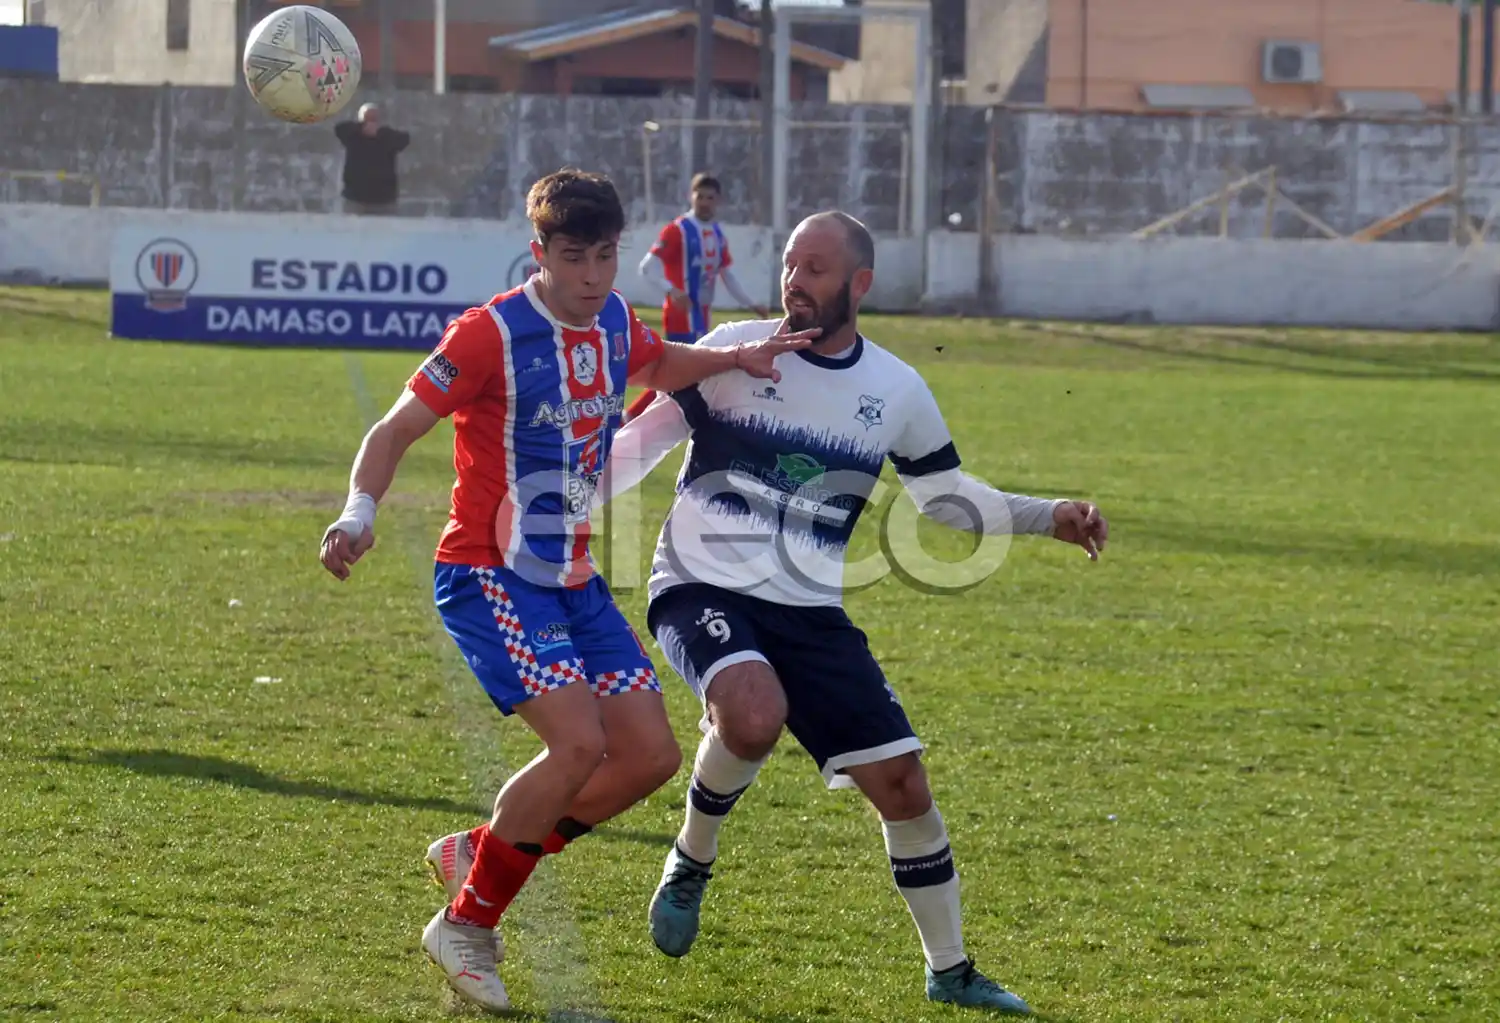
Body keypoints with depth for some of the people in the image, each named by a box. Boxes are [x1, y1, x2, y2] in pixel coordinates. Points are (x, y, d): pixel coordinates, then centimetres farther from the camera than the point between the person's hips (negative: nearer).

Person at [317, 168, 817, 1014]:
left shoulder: (612, 321, 6)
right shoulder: (493, 334, -16)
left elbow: (658, 365, 31)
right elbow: (396, 430, -14)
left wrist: (735, 358, 13)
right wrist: (360, 514, -31)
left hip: (572, 579, 8)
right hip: (489, 576, -8)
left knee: (651, 756, 0)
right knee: (579, 741, -24)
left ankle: (481, 852, 19)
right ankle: (466, 926, -6)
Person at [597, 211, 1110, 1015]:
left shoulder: (897, 392, 3)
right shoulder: (733, 351, -6)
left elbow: (946, 495, 17)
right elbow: (642, 442, 3)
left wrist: (1049, 518, 5)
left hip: (811, 616, 3)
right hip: (701, 589, -3)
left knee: (903, 785, -1)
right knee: (754, 716, -35)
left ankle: (950, 972, 18)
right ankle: (690, 864, -5)